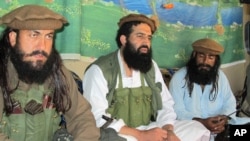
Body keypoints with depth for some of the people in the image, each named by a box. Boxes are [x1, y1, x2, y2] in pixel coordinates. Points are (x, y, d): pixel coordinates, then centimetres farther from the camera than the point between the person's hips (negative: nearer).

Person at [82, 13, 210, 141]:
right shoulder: (100, 70, -9)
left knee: (197, 128, -4)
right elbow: (97, 117, -18)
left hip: (149, 130, 6)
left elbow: (165, 104, 10)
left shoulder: (151, 67, 10)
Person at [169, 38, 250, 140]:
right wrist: (201, 122, -24)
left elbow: (229, 103, 8)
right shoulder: (179, 77, -4)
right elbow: (176, 110, -10)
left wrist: (224, 119, -14)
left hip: (219, 126, 5)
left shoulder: (220, 76, 10)